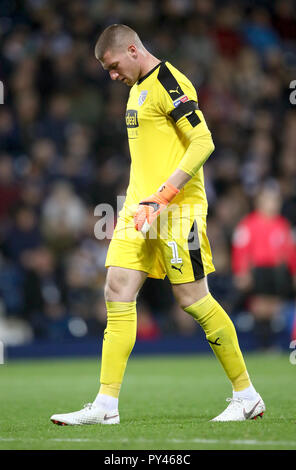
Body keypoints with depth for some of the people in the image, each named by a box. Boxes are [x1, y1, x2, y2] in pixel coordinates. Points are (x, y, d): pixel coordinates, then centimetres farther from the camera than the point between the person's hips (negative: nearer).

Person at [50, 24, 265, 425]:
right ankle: (106, 404, -2)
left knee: (193, 298, -5)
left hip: (177, 208, -9)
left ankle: (247, 396, 8)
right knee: (118, 293, -1)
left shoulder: (169, 84, -11)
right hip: (140, 208, 9)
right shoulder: (139, 88, 18)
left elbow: (203, 143, -19)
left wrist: (163, 196, -22)